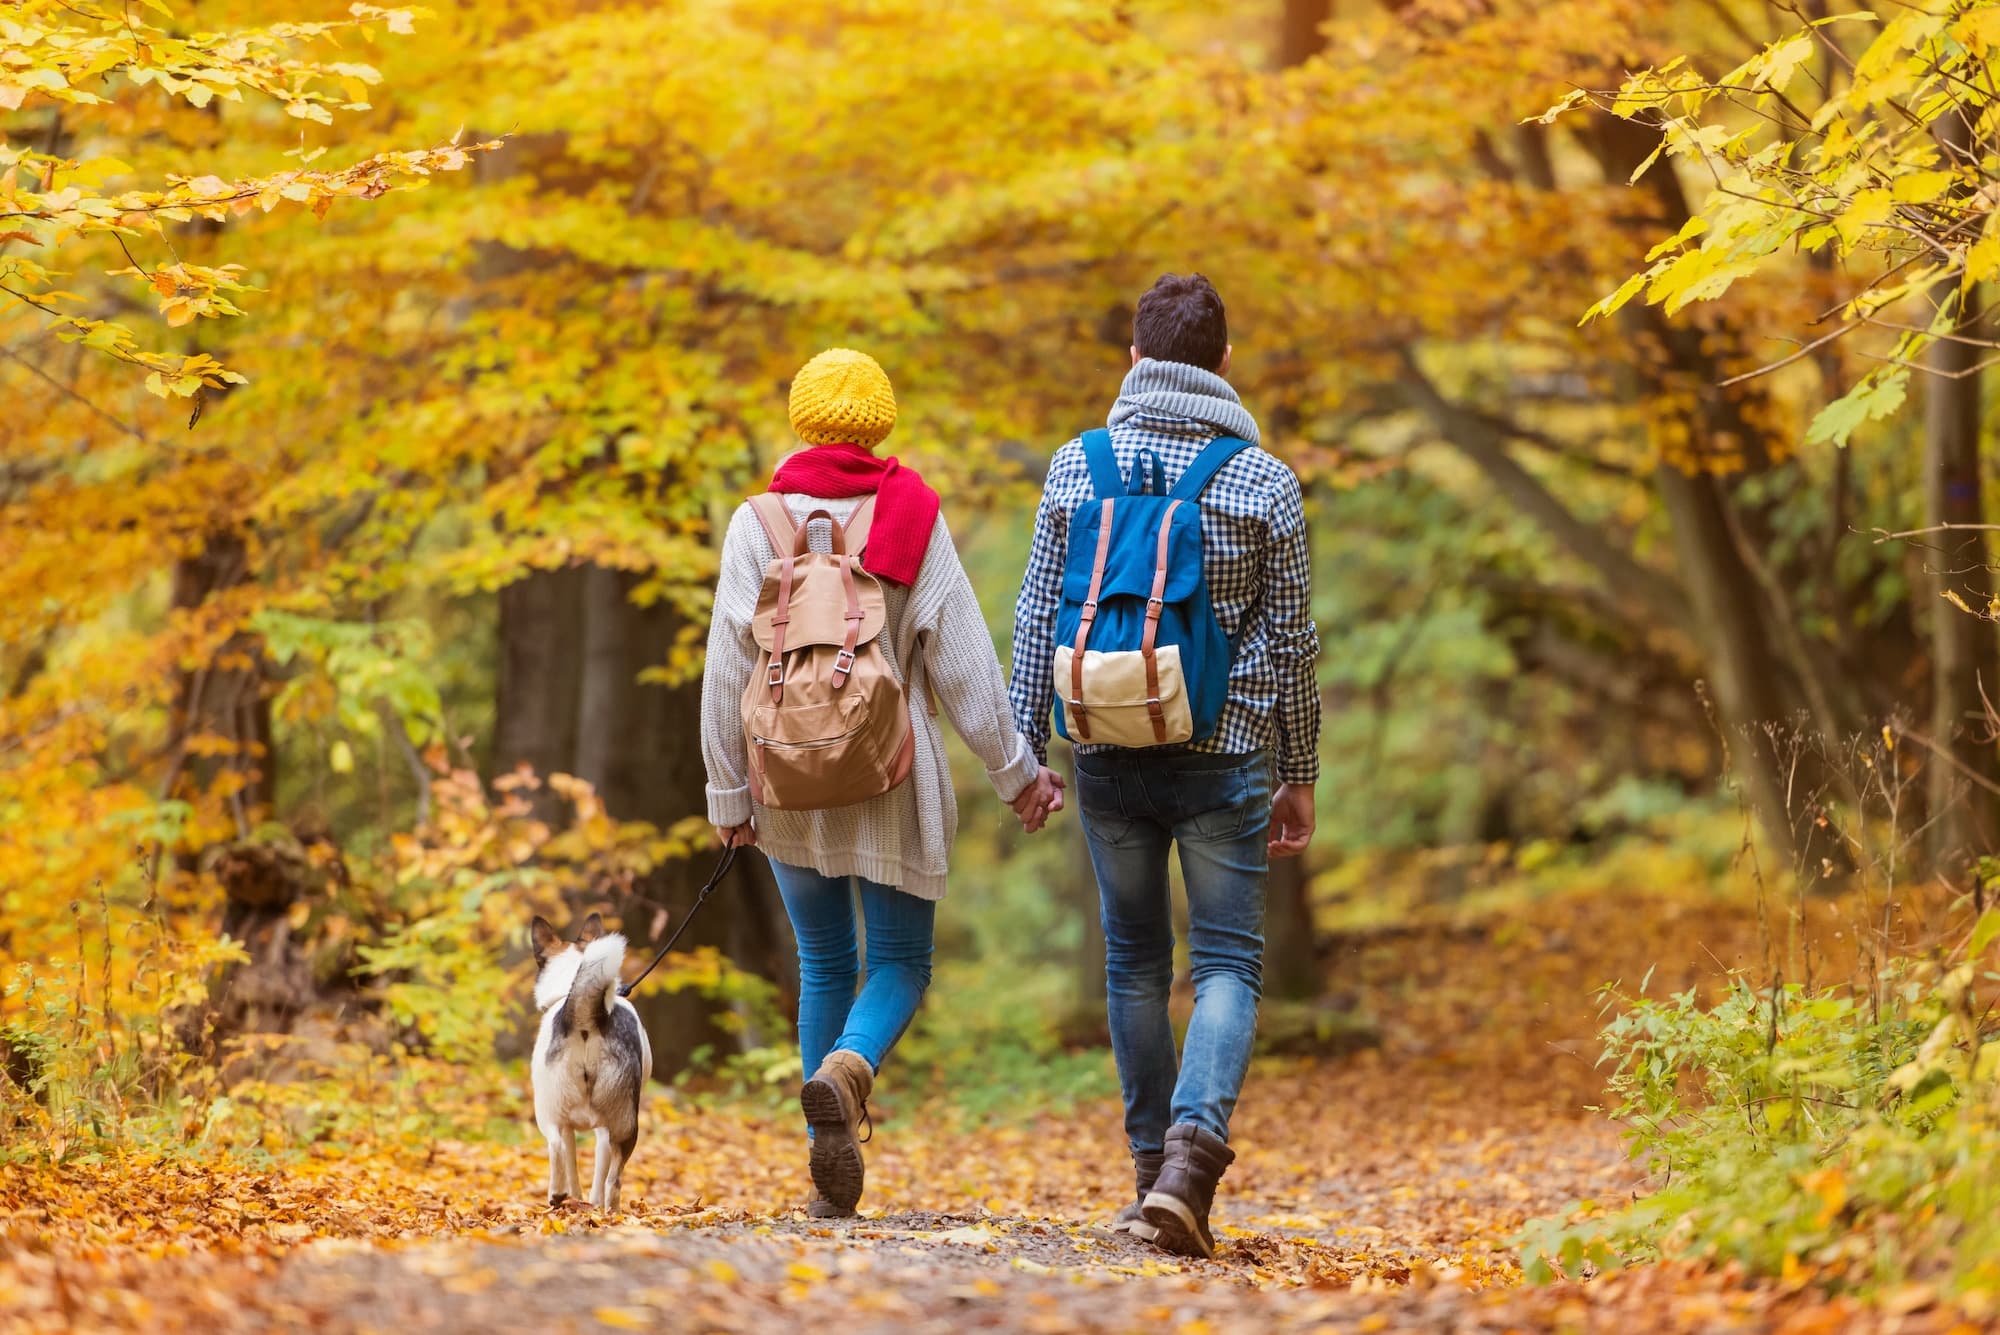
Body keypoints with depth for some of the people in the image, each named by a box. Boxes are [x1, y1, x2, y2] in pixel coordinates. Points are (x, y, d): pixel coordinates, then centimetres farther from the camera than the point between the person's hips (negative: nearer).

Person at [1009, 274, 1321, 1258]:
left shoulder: (1078, 466, 2)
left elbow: (1038, 619, 3)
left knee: (1134, 958, 14)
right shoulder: (1263, 480, -2)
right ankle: (1193, 1150, -20)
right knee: (1228, 961, 2)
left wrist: (1023, 751, 9)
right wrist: (1299, 773, 9)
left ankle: (1153, 1166, 18)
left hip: (1108, 755, 2)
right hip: (1225, 756, -2)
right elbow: (1291, 639, 1)